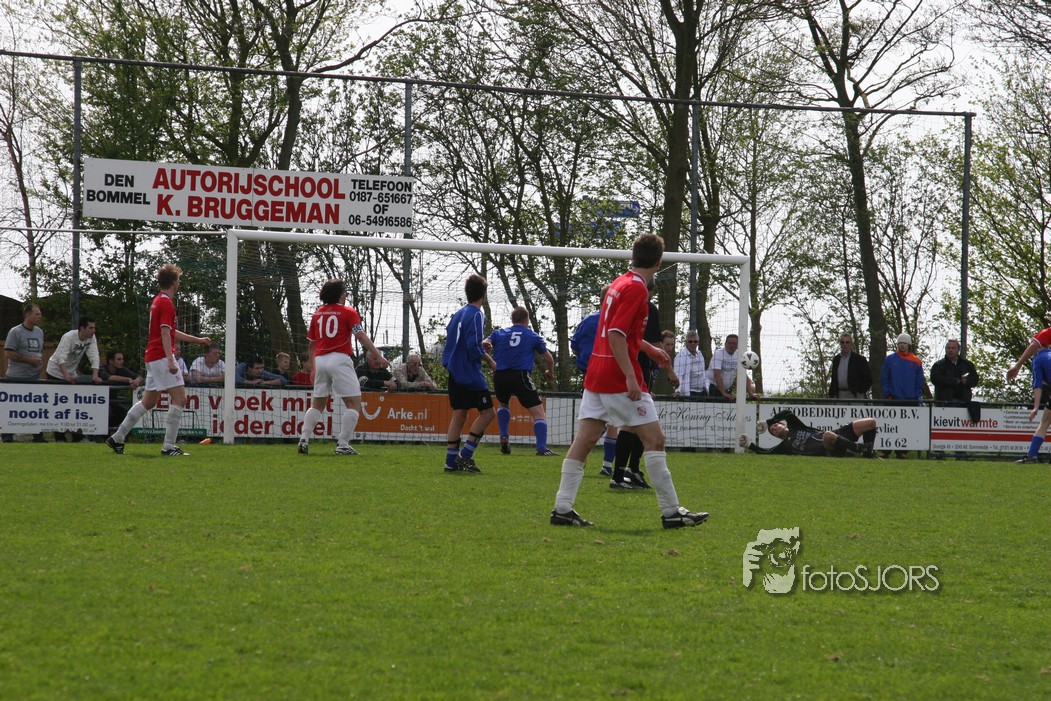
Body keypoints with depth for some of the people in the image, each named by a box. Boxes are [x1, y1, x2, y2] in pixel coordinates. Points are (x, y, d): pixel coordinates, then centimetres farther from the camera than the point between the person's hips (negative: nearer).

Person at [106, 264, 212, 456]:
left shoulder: (158, 301, 19)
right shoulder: (166, 303, -12)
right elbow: (165, 333, -21)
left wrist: (197, 339, 36)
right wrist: (170, 360, -29)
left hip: (152, 358, 10)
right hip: (161, 357, -10)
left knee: (148, 401, 15)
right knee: (179, 398, -10)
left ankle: (117, 438, 18)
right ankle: (169, 446, -14)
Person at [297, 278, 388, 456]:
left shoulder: (318, 313, 15)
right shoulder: (348, 312, 1)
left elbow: (312, 343, 19)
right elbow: (361, 336, -11)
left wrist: (313, 368, 29)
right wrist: (379, 356, -14)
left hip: (320, 360, 6)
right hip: (340, 360, -6)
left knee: (317, 404, 17)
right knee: (354, 403, -3)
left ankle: (304, 440, 6)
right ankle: (342, 444, -13)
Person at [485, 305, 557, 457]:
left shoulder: (499, 333, 17)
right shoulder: (533, 336, 14)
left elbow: (484, 344, -4)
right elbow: (549, 359, 20)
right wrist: (550, 373, 33)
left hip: (499, 376, 4)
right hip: (521, 376, -4)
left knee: (503, 404, 34)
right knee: (539, 412, -4)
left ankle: (504, 437, 19)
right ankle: (542, 448, -20)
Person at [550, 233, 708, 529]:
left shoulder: (620, 283, 16)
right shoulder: (636, 289, -13)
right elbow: (616, 335, -21)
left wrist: (649, 349, 43)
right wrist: (631, 377, -24)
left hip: (596, 377, 9)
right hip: (620, 379, -9)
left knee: (584, 439, 6)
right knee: (655, 438, -5)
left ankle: (562, 508, 3)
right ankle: (671, 512, -5)